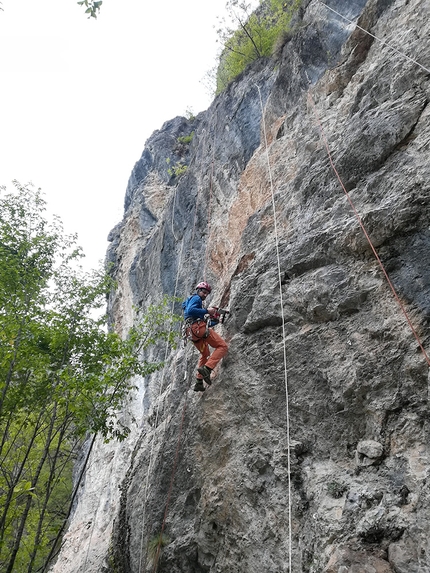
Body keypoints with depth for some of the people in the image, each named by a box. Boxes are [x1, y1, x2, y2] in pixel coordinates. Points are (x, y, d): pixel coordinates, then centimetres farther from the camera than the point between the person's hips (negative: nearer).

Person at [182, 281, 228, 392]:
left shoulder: (196, 300, 34)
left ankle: (199, 383, 21)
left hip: (193, 333, 10)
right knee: (222, 346, -9)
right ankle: (207, 368, -26)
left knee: (205, 354, 25)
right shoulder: (196, 298, 5)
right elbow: (190, 310, -18)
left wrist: (215, 321, 25)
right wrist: (207, 311, -14)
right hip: (199, 328, -10)